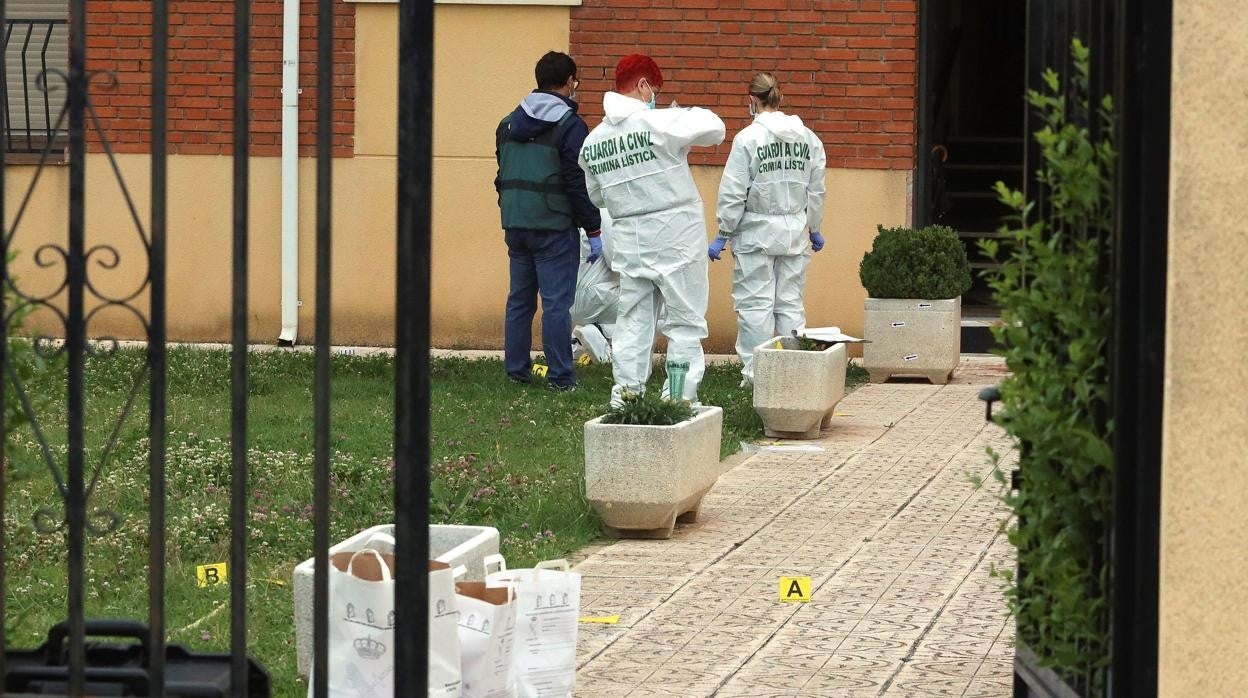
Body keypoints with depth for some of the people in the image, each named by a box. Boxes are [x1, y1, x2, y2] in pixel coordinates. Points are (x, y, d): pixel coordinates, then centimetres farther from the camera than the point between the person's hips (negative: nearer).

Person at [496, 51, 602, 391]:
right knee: (556, 303, -4)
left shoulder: (508, 124, 12)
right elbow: (580, 183, -12)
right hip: (554, 227, -6)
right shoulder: (570, 125, -10)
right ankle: (559, 376, -3)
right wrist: (594, 231, -6)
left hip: (515, 226, 6)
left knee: (519, 299, 13)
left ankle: (516, 369, 16)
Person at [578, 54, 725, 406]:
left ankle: (626, 393, 11)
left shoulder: (593, 141, 5)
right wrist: (687, 113, 5)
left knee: (632, 321, 12)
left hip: (628, 240, 5)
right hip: (675, 236, -5)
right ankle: (680, 397, 1)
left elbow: (596, 196, 15)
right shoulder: (659, 123, -14)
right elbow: (715, 129, -11)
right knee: (684, 322, 3)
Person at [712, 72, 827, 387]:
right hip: (794, 233, 4)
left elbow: (733, 194, -10)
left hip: (756, 234, -4)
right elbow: (816, 190, 10)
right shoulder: (808, 138, 2)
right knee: (791, 303, 10)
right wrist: (814, 228, 23)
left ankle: (756, 372, 0)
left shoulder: (748, 138, -11)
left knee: (755, 304, 1)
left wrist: (723, 234, -2)